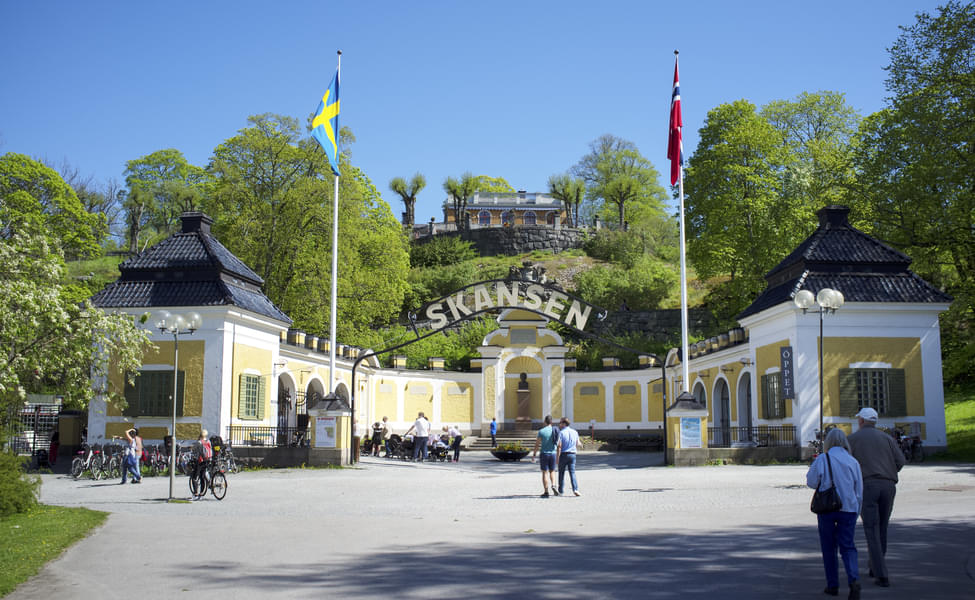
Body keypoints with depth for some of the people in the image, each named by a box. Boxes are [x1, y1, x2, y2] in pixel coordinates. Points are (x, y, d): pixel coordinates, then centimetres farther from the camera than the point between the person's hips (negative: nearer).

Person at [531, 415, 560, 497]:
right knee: (552, 471, 19)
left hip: (544, 454, -3)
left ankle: (546, 492, 1)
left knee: (545, 473, 2)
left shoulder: (541, 431, -9)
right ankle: (553, 486, -3)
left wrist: (533, 454, 3)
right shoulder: (556, 431, 1)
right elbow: (558, 444, 5)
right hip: (553, 453, 3)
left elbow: (537, 445, -8)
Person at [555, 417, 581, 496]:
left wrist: (557, 457, -13)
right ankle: (575, 489, -14)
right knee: (572, 472, 2)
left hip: (563, 454, -3)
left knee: (561, 472, 10)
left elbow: (559, 446, -14)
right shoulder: (575, 432, 6)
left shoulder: (561, 433, -9)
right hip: (572, 454, 3)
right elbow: (577, 444, 13)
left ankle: (561, 490, 15)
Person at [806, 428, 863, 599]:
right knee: (848, 546, 5)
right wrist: (856, 512, 17)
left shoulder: (822, 460, -7)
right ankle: (854, 579, -18)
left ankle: (833, 585, 15)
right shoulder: (853, 462, 4)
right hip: (848, 509, 2)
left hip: (826, 509, -2)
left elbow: (812, 482, -6)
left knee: (828, 547, 10)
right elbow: (859, 491, 8)